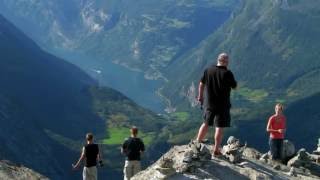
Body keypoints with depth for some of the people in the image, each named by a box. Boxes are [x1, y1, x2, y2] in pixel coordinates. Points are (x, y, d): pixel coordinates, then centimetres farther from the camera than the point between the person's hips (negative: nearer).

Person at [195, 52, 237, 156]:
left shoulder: (208, 70, -1)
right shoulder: (227, 73, -16)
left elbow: (201, 84, 11)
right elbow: (234, 87, -5)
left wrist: (200, 96, 25)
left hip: (210, 104, 5)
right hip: (223, 105, -5)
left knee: (206, 124, 20)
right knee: (220, 127, 2)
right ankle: (216, 150, 4)